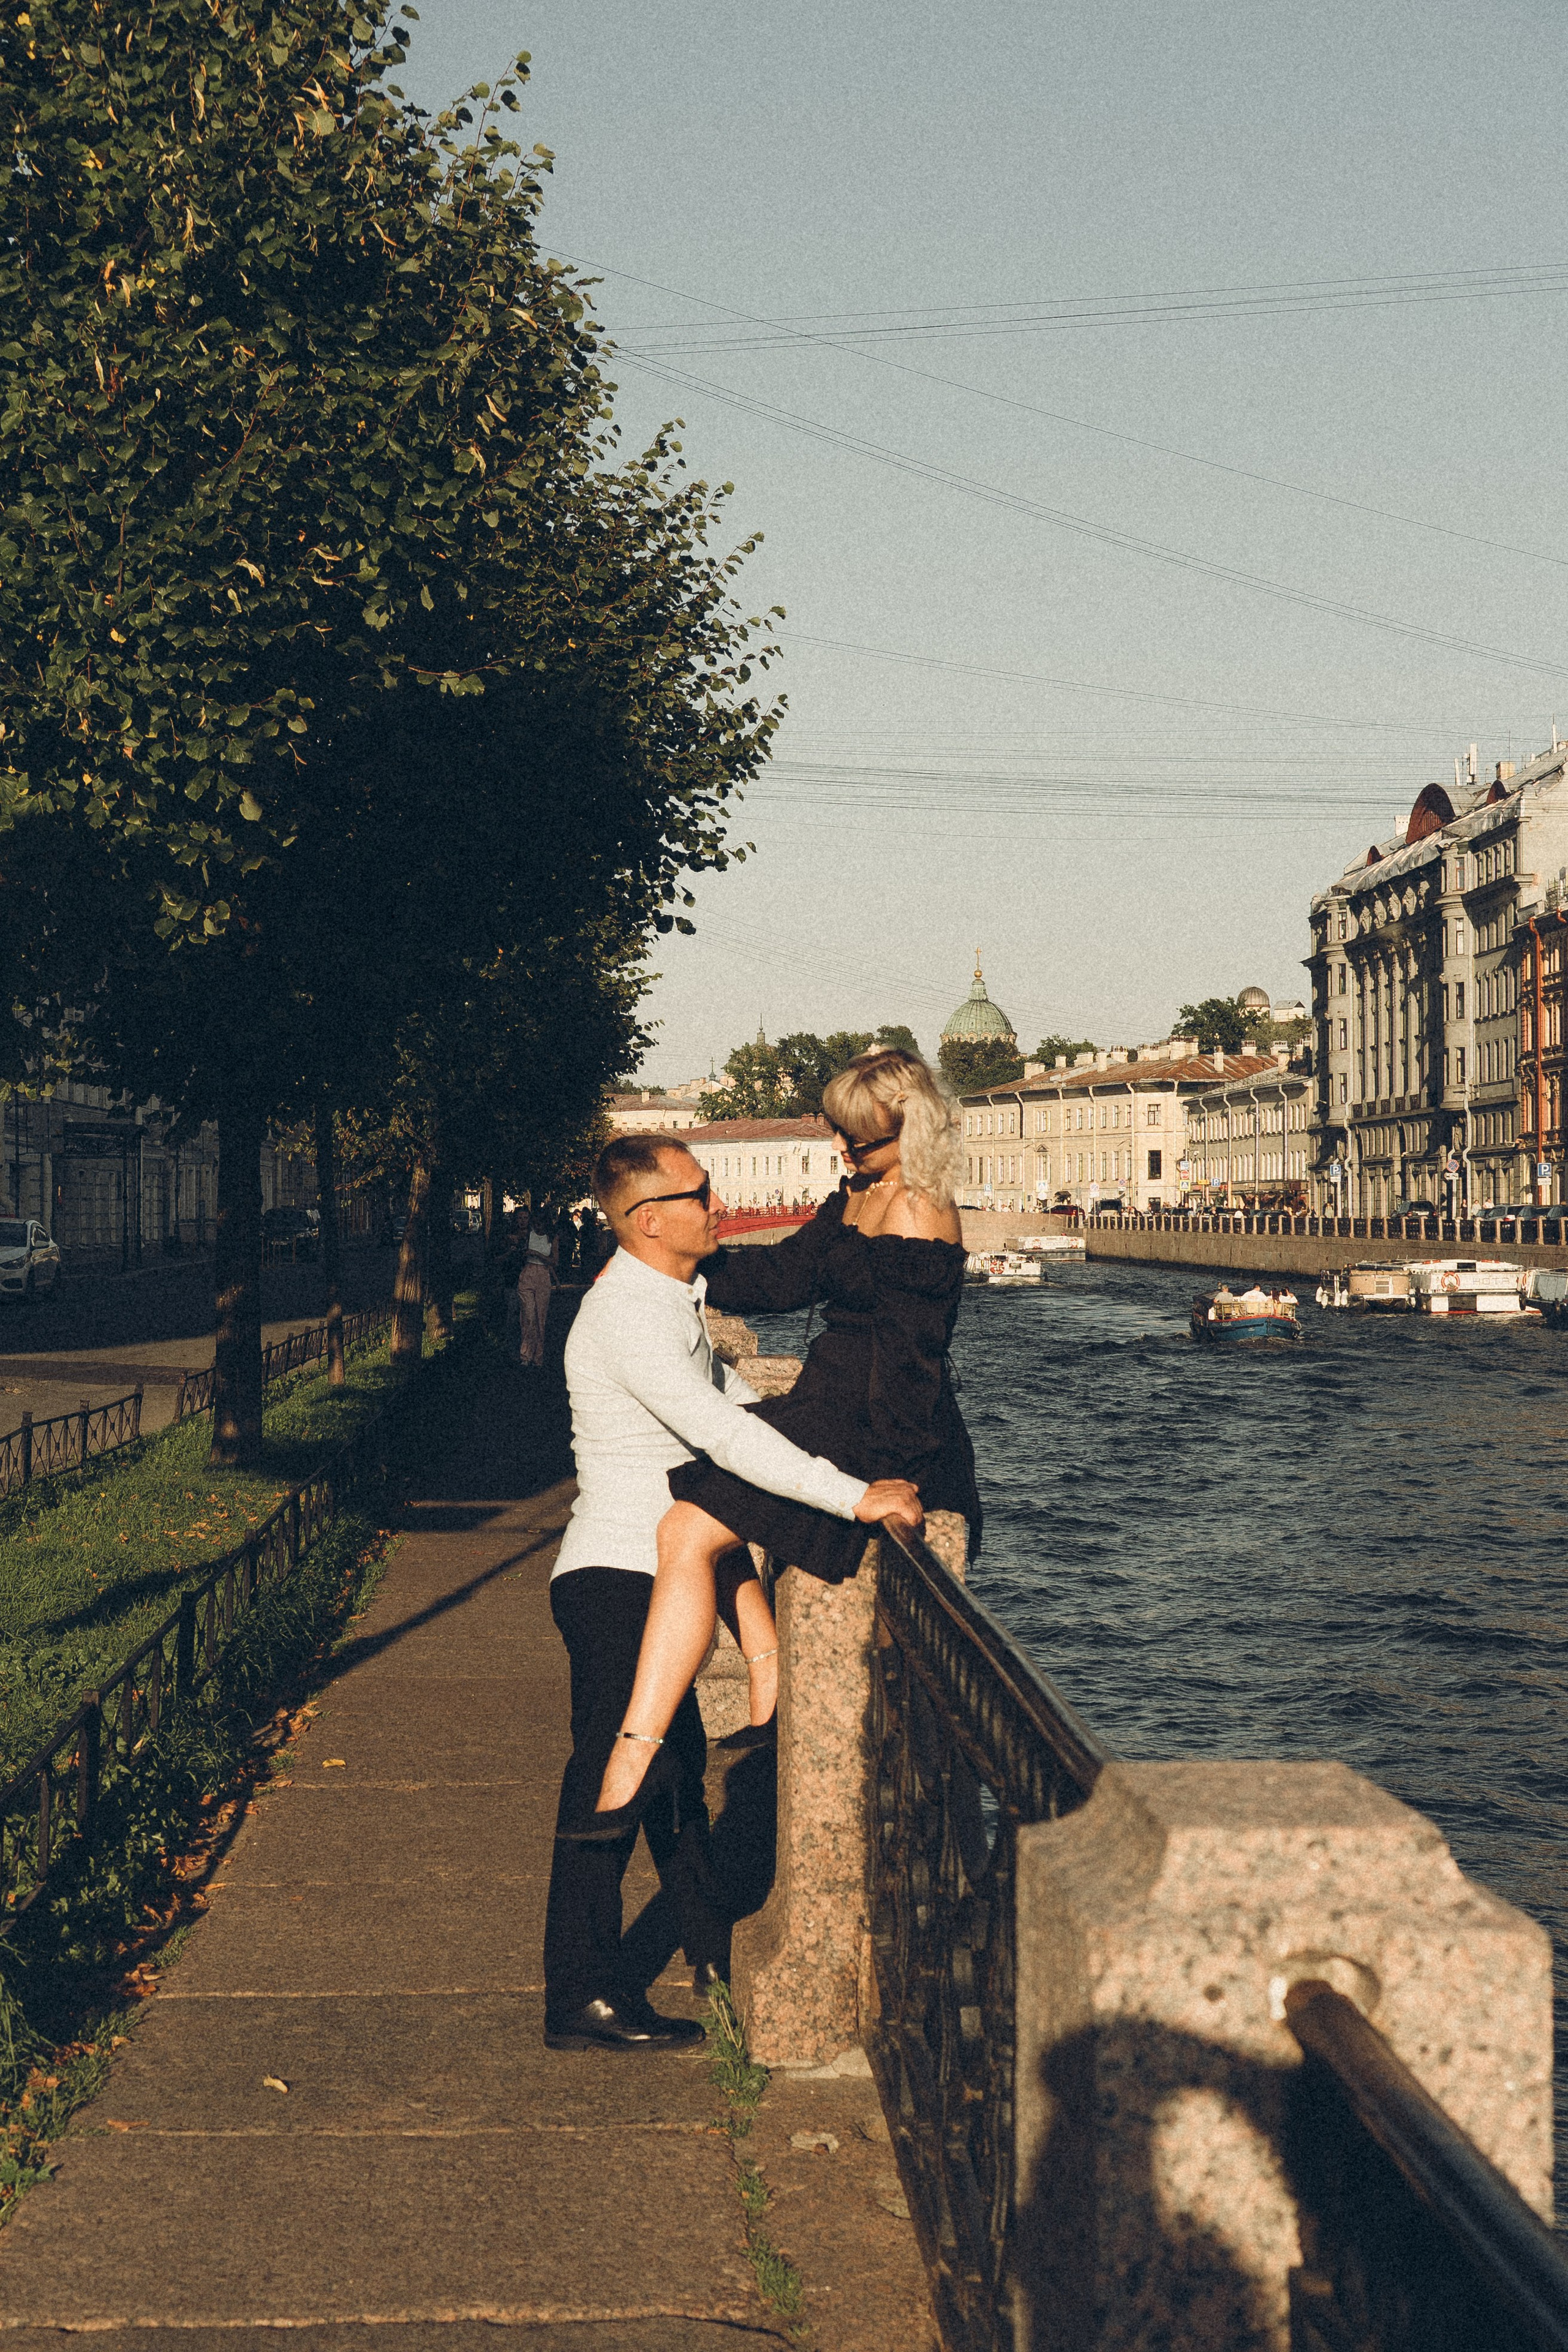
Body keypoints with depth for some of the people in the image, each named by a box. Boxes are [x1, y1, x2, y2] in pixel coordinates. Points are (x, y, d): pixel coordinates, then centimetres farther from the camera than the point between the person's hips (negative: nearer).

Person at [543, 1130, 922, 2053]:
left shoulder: (675, 1303, 12)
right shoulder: (627, 1318, -21)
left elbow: (733, 1400, 23)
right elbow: (728, 1436, -29)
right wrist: (856, 1497, -29)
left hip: (651, 1576, 10)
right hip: (616, 1578, -10)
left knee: (678, 1763, 20)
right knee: (612, 1784, -4)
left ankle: (718, 1946, 34)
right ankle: (585, 1997, 4)